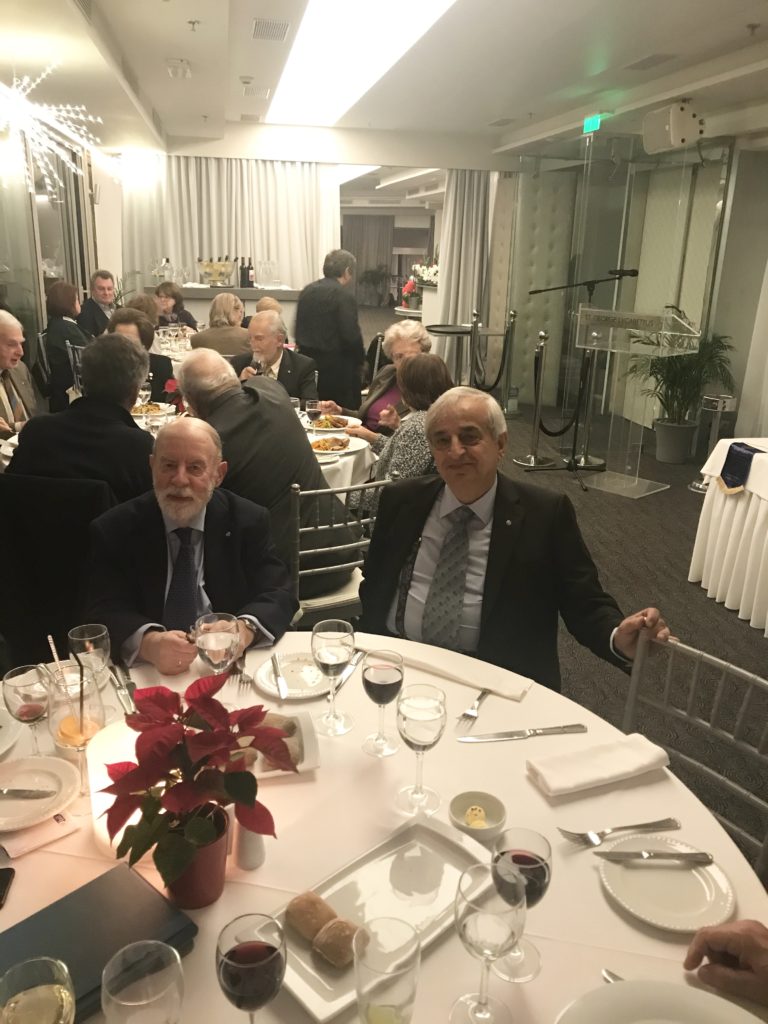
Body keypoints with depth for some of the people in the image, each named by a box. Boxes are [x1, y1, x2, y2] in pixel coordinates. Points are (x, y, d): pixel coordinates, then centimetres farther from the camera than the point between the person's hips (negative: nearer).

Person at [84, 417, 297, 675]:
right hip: (148, 672, -1)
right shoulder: (113, 530, -1)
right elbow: (104, 612, -8)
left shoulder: (248, 521, 1)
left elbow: (279, 596, -4)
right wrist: (148, 643, -30)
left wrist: (244, 630, -27)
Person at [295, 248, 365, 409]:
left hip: (307, 361, 7)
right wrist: (360, 361, -2)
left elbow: (298, 330, 12)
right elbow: (351, 335, -17)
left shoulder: (307, 290, 8)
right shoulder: (344, 294, -13)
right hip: (337, 366, -7)